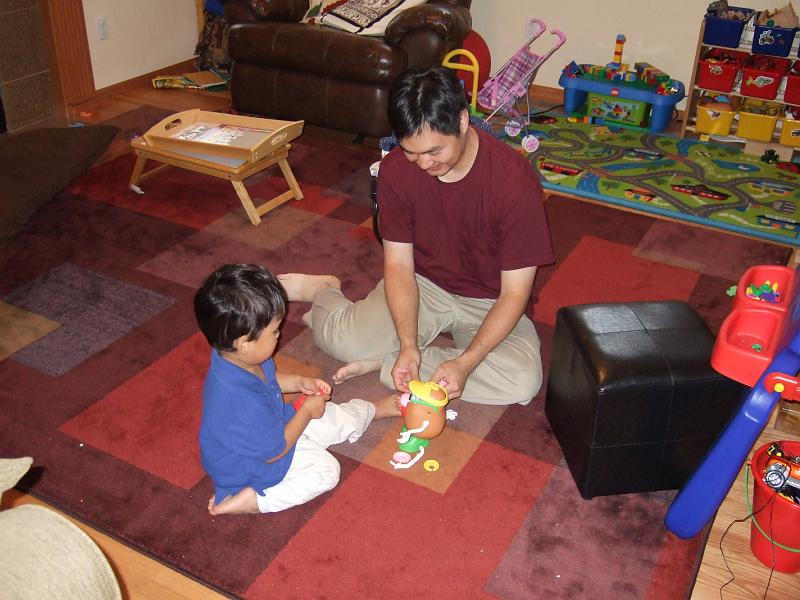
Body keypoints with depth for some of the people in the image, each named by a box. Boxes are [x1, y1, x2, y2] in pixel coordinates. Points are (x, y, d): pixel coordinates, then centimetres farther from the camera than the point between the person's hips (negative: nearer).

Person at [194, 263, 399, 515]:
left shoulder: (239, 358, -17)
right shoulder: (242, 404, -44)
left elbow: (271, 378, 9)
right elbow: (273, 452, -28)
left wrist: (301, 382, -6)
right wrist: (306, 411, -18)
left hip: (272, 426, 8)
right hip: (252, 464, -8)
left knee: (337, 416, 12)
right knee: (326, 471, -12)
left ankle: (375, 409, 39)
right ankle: (253, 499, -11)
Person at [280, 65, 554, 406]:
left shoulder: (515, 180, -26)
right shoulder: (395, 170, -15)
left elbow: (515, 292, -21)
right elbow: (399, 265, -11)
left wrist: (465, 362, -31)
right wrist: (408, 345, -25)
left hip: (490, 303, -1)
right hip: (423, 286, 1)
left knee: (524, 382, -29)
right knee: (339, 338, -23)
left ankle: (384, 362, -16)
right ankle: (324, 291, 14)